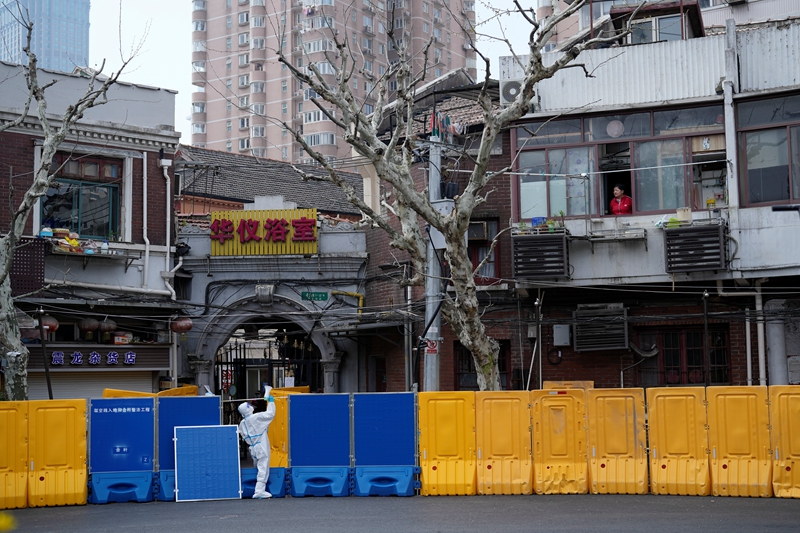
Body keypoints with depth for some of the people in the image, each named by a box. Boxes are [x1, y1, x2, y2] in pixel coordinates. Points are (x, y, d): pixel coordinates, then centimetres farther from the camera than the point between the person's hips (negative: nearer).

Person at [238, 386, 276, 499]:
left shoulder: (242, 424, 9)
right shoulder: (255, 418, -12)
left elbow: (244, 437, 17)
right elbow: (270, 414, -12)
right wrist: (271, 402, -1)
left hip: (253, 447, 8)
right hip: (261, 446, -8)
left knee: (259, 467, 16)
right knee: (263, 468, -9)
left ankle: (259, 490, 16)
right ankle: (259, 491, -15)